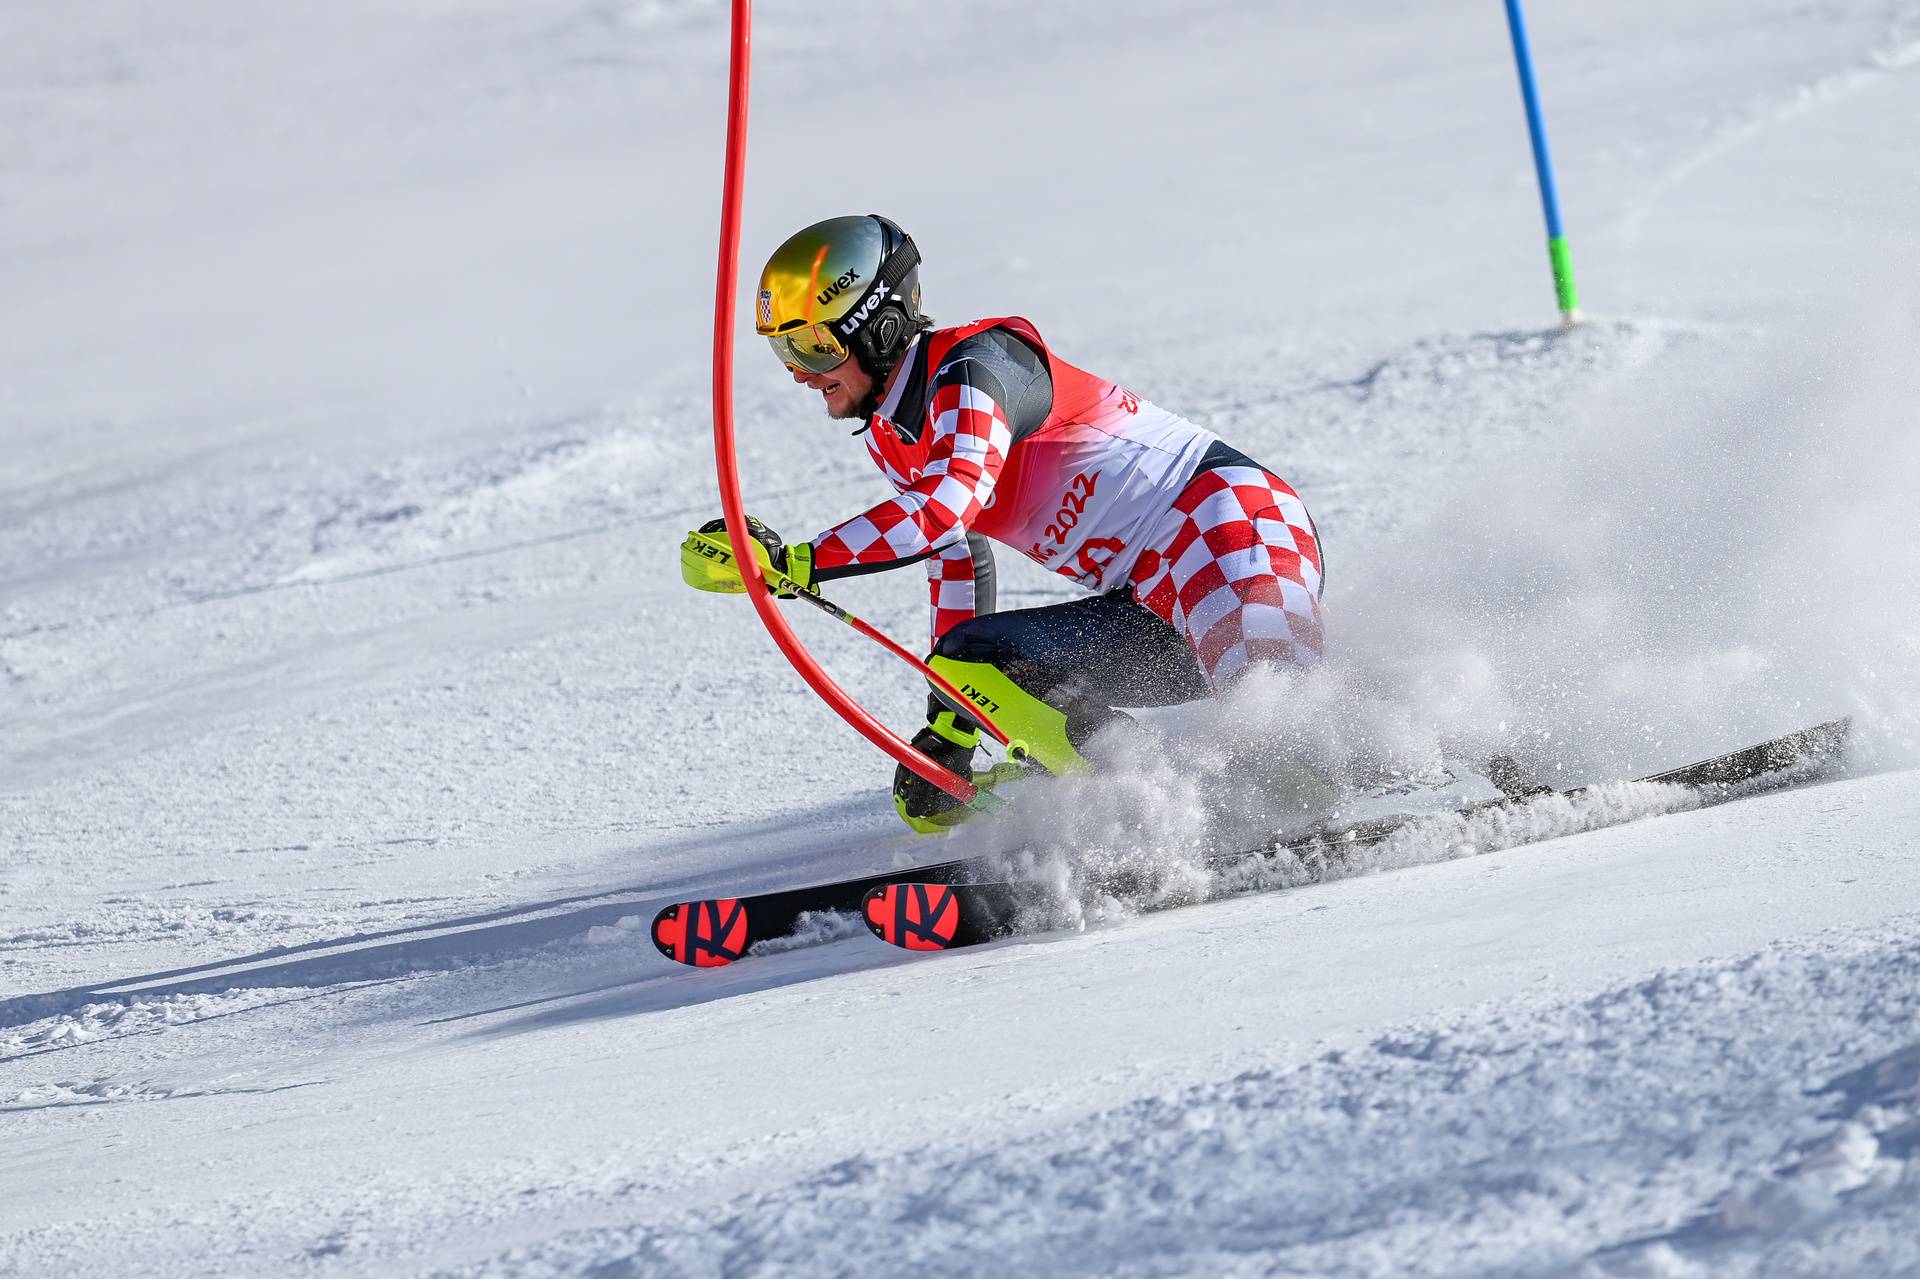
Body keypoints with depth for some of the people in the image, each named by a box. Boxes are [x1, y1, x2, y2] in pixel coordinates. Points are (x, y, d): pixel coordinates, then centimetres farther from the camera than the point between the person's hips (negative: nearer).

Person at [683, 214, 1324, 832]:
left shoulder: (972, 366, -13)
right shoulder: (892, 439, 15)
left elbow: (945, 508, -28)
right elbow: (957, 563, 23)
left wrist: (790, 563, -27)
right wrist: (948, 731, 18)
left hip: (1233, 527, -10)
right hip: (1156, 608, 10)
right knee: (964, 664, -4)